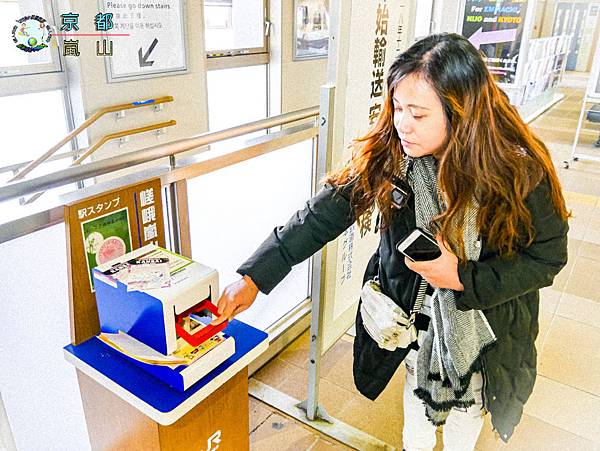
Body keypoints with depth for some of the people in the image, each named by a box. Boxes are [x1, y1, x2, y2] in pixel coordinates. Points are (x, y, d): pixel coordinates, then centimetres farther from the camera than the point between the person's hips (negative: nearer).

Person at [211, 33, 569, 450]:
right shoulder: (387, 153, -23)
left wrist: (462, 277, -30)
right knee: (419, 382, 28)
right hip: (412, 308, 2)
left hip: (485, 317, -2)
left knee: (468, 400, 24)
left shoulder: (520, 170, -28)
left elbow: (547, 256, -16)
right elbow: (325, 213, -22)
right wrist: (254, 276, -27)